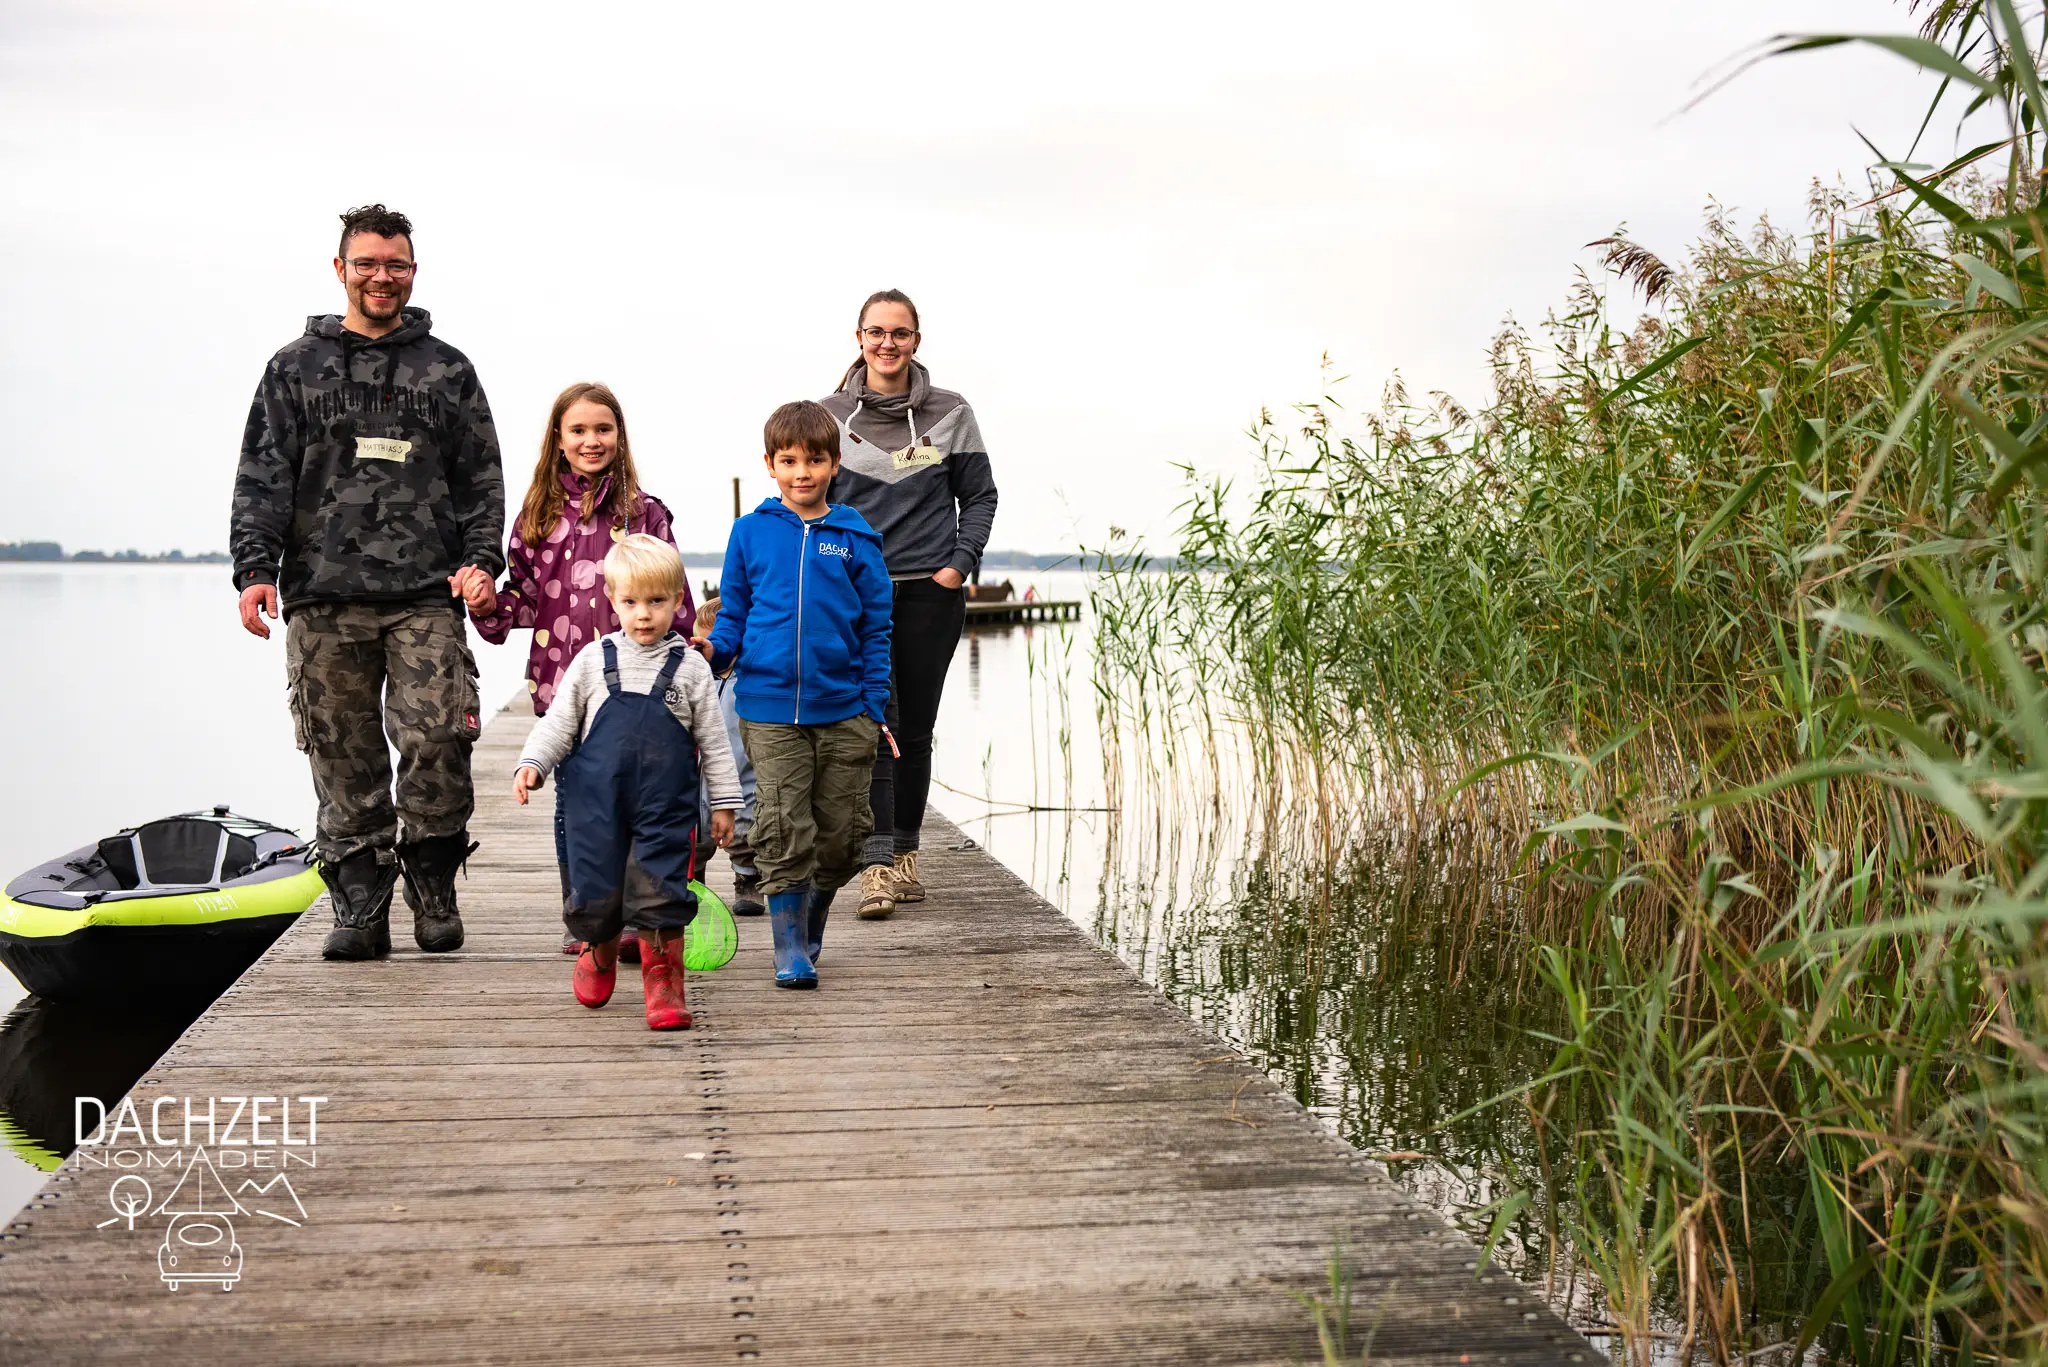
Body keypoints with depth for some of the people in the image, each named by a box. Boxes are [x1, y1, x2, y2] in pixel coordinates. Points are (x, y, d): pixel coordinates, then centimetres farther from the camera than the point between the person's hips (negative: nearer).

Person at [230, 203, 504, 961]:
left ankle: (433, 888, 6)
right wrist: (255, 568, -4)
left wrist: (480, 559, -2)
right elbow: (263, 478, 8)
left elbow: (480, 477, 12)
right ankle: (359, 904, 9)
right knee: (343, 755, 1)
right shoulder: (295, 367, 14)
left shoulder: (447, 370, 15)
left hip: (426, 597, -1)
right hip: (322, 597, 1)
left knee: (435, 740, -11)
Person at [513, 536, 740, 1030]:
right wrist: (532, 764, -7)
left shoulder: (690, 667, 4)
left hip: (665, 808, -1)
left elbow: (712, 740, 8)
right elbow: (559, 720, 8)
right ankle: (599, 952, 37)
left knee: (659, 893, -8)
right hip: (597, 804, 1)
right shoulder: (593, 659, 6)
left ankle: (663, 982, 7)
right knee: (596, 888, 7)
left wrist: (723, 802, 9)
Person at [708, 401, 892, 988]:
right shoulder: (750, 532, 5)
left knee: (840, 835, 8)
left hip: (843, 711, 1)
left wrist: (876, 706, 1)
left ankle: (811, 929, 30)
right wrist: (714, 648, -9)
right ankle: (790, 951, 4)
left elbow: (878, 627, 8)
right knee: (783, 833, -7)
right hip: (770, 707, -1)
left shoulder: (856, 539, 5)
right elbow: (733, 614, 12)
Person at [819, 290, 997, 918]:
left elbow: (980, 495, 10)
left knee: (915, 727, 7)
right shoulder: (829, 415, 4)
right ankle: (877, 866, -15)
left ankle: (905, 853, 22)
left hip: (931, 591, 1)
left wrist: (960, 563, -2)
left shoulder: (951, 414, 5)